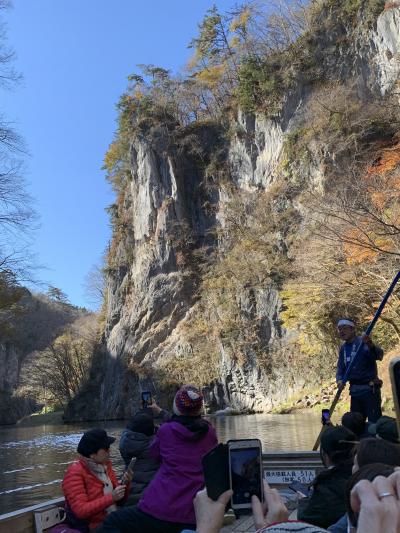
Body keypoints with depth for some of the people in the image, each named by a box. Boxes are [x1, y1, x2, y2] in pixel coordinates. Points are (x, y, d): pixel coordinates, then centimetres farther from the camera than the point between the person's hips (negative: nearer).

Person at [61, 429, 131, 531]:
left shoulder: (105, 465, 7)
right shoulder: (75, 473, -12)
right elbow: (81, 510, -19)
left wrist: (125, 484, -7)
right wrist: (111, 497, -24)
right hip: (90, 527, -6)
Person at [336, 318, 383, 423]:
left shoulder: (362, 342, -13)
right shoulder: (343, 348, 10)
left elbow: (379, 355, -30)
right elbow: (340, 367, 13)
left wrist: (371, 346, -52)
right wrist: (339, 380, -7)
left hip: (370, 389, -7)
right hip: (354, 390, 8)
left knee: (374, 422, -8)